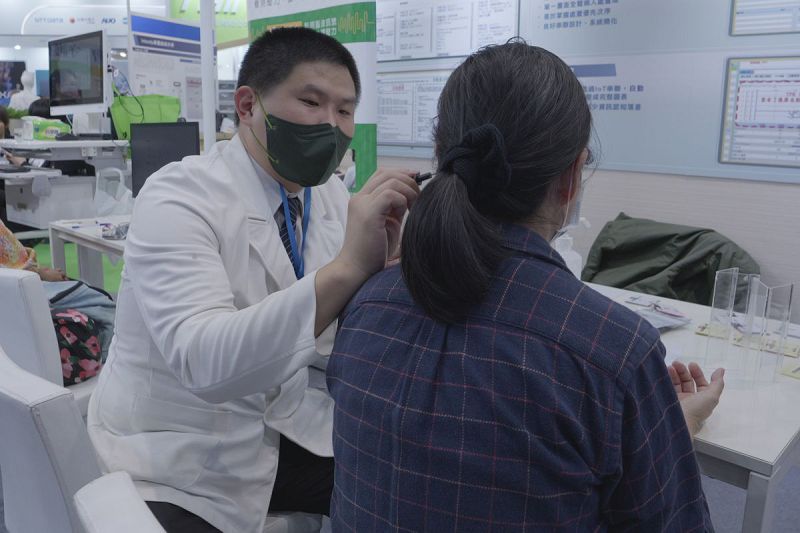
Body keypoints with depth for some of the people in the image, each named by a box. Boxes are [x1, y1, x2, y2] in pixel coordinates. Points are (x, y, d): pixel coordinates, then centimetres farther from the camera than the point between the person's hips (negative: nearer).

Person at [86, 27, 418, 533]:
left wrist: (381, 263, -21)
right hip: (181, 459, -4)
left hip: (290, 430, 5)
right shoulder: (178, 198, -19)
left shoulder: (334, 197, -1)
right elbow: (206, 361, -34)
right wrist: (345, 268, -43)